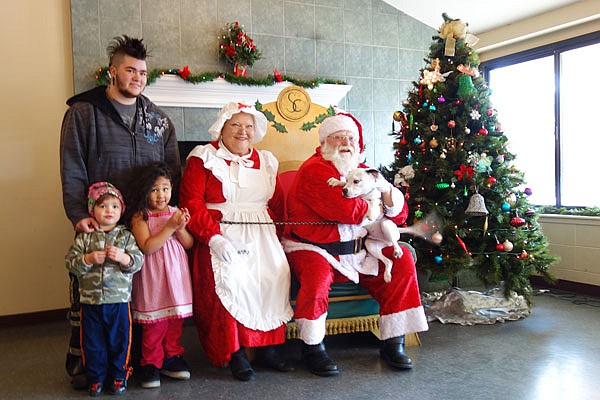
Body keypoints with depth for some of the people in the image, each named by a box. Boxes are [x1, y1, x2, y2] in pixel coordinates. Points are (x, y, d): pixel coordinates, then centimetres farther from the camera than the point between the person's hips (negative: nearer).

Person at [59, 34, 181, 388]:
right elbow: (72, 170, -5)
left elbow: (173, 171, 10)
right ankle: (81, 363, 21)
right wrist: (79, 214, -15)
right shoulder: (84, 111, 0)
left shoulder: (158, 119, 12)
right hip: (97, 224, -3)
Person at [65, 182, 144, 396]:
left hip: (119, 300, -1)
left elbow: (138, 260, -5)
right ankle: (96, 378, 28)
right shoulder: (84, 237, 2)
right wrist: (89, 259, -19)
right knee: (92, 342, 11)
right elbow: (70, 262, -3)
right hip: (90, 301, 1)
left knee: (119, 340, 9)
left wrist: (122, 256, -22)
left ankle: (119, 376, 27)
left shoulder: (126, 236, 2)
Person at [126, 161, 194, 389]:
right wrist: (170, 227, -19)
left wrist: (181, 228, -13)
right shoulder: (140, 216, -6)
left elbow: (189, 245, 6)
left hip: (176, 272, 4)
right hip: (153, 276, -4)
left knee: (175, 319, 12)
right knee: (155, 322, 1)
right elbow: (147, 247, -18)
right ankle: (151, 363, 17)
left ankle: (171, 357, 27)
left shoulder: (176, 212, 6)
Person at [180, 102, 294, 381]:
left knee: (277, 273, -21)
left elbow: (277, 203, 18)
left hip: (260, 234, 4)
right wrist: (214, 238, -18)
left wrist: (273, 231, 0)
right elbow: (192, 203, -6)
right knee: (230, 277, -29)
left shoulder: (266, 162, 18)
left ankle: (268, 347, -5)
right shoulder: (204, 158, 4)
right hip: (221, 234, -4)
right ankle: (234, 353, -13)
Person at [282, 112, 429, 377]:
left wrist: (384, 189, -13)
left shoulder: (362, 171, 14)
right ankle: (312, 348, -8)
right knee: (317, 277, -35)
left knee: (403, 261, -9)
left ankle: (393, 344, -1)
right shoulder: (314, 169, -10)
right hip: (313, 248, -6)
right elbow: (346, 210, -25)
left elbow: (399, 215, 10)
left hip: (357, 248, 7)